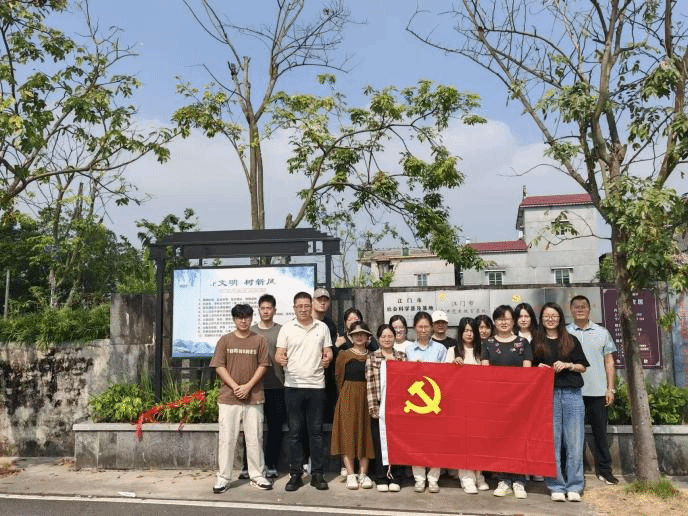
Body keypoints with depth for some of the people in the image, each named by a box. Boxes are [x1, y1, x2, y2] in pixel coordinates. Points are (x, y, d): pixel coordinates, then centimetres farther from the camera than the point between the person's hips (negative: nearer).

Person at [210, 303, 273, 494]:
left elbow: (263, 365, 2)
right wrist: (235, 386, -10)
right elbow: (219, 366, 0)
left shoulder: (259, 340, 5)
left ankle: (257, 476, 16)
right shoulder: (225, 340, 5)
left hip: (253, 397, 0)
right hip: (228, 398, 0)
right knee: (226, 438, 3)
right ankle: (223, 477, 13)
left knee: (255, 438, 5)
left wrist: (248, 386, -10)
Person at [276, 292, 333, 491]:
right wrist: (281, 359, -21)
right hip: (293, 385, -1)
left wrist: (327, 358, -11)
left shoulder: (322, 327, 10)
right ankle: (295, 474, 13)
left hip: (316, 385, 1)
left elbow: (328, 351, 12)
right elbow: (279, 353, 2)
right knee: (294, 431, 4)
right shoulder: (287, 328, 6)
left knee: (316, 431, 5)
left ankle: (317, 474, 14)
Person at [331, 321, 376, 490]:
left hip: (366, 398, 2)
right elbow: (339, 378, 4)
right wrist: (346, 394, 4)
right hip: (348, 398, -2)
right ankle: (350, 474, 3)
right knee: (348, 433, -2)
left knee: (365, 434, 4)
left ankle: (363, 473, 11)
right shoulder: (344, 355, 0)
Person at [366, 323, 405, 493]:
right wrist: (373, 407, -8)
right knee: (379, 443, 3)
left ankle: (395, 479, 15)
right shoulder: (372, 357, 5)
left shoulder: (402, 356, 9)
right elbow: (369, 384, -1)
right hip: (379, 406, -1)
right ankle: (381, 479, 13)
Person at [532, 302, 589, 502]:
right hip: (548, 395, 0)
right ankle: (556, 487, 6)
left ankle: (574, 487, 6)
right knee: (552, 442, -1)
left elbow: (583, 367, 13)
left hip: (572, 395, 1)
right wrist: (539, 368, -5)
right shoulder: (536, 343, 13)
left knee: (574, 442, -2)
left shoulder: (571, 340, 14)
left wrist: (567, 365, -4)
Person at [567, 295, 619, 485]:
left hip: (598, 391, 1)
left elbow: (609, 361, 9)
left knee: (600, 431, 7)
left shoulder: (602, 332, 8)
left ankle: (604, 469, 18)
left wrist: (610, 388, 3)